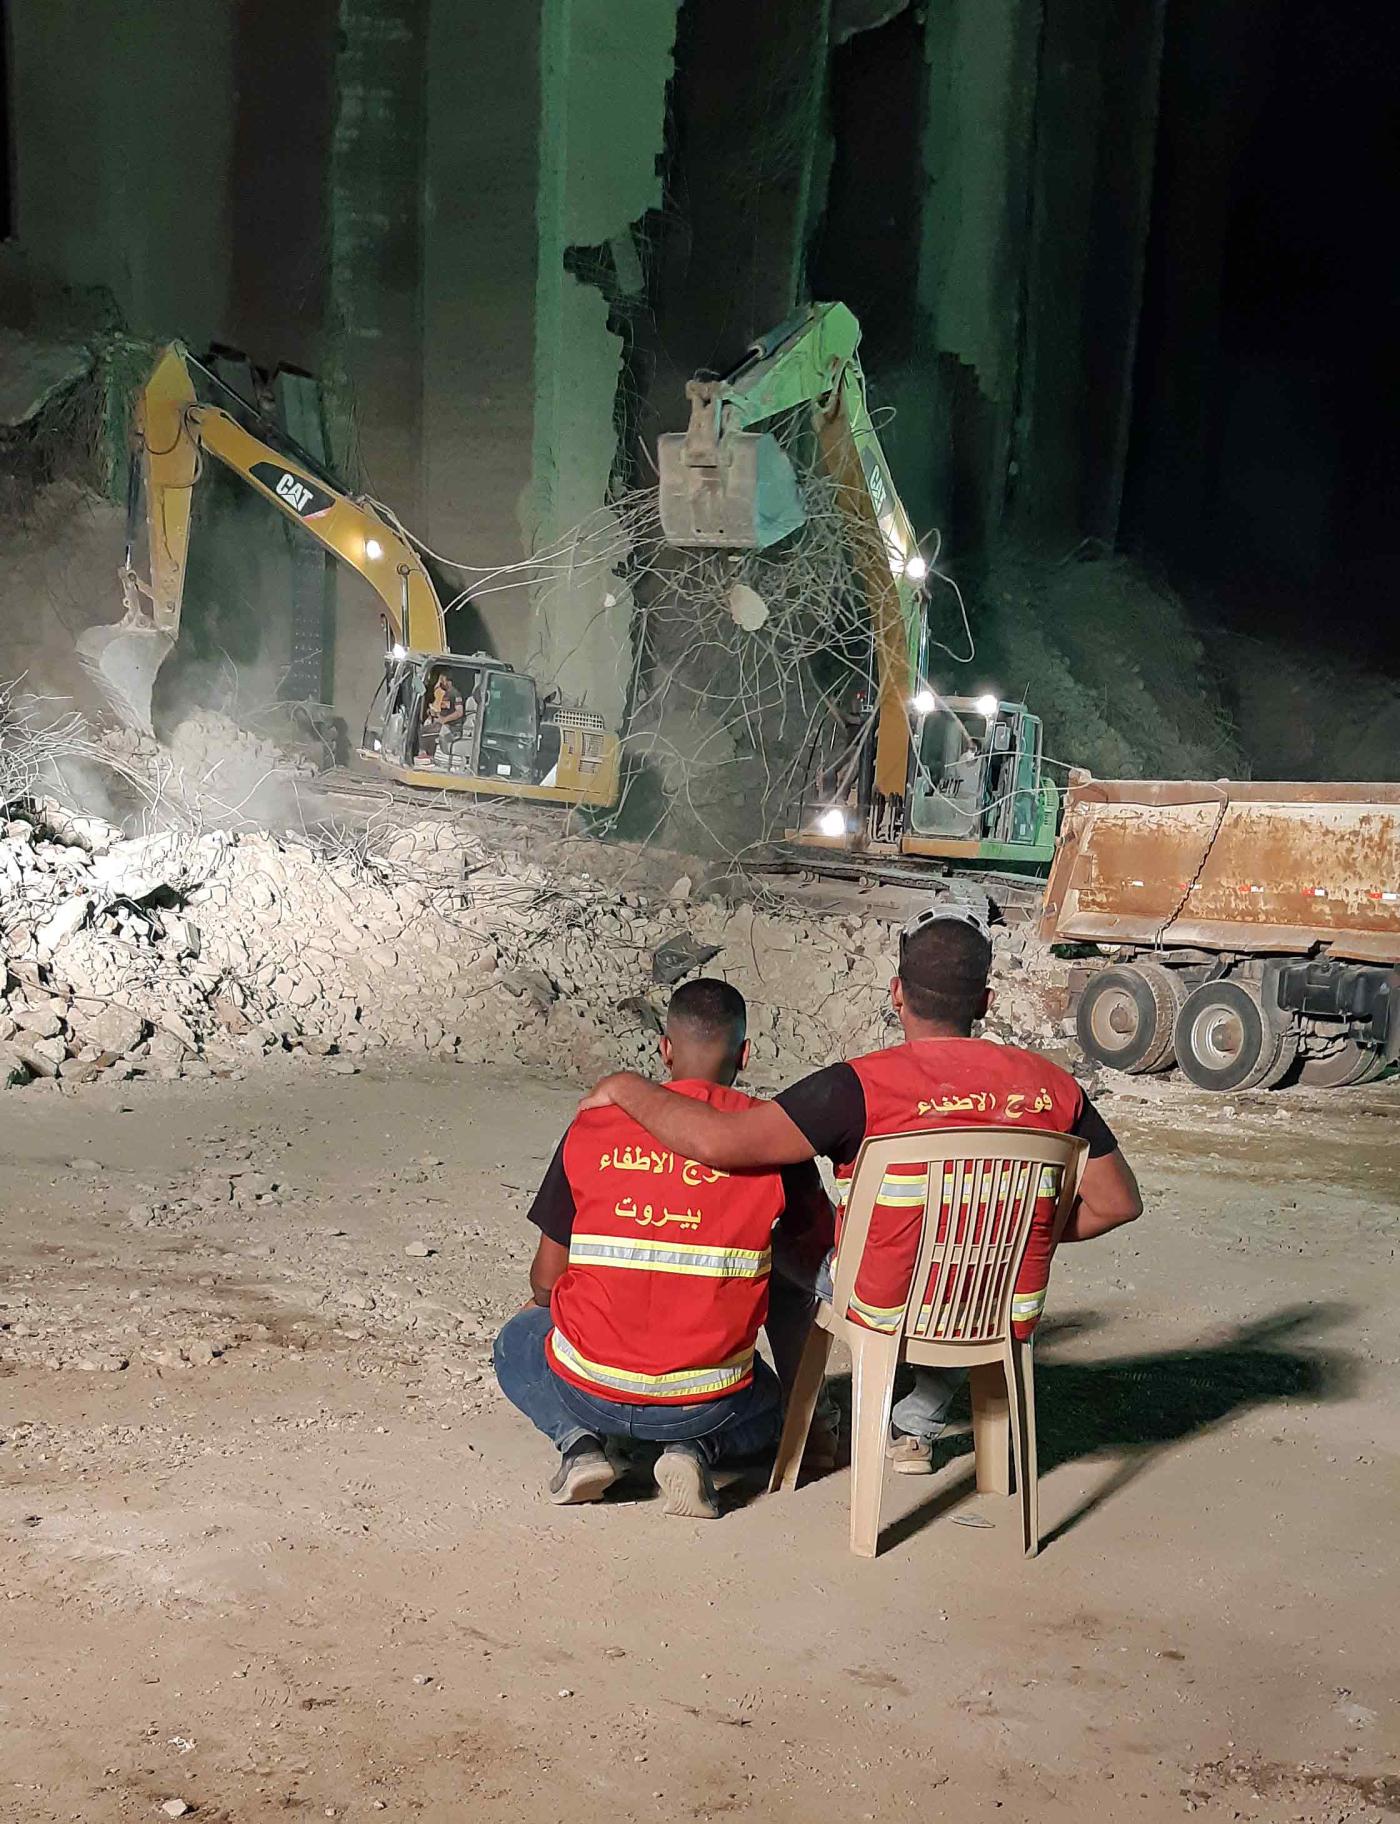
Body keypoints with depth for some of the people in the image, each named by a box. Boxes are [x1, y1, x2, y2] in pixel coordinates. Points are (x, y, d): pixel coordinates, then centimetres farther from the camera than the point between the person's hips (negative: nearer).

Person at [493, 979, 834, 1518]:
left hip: (589, 1392, 1)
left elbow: (545, 1282, 3)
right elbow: (815, 1260, 7)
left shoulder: (593, 1126, -4)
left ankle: (578, 1441, 4)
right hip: (706, 1404, 0)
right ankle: (696, 1449, 3)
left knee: (517, 1343, 32)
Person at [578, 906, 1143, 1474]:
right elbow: (1118, 1203, -1)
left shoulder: (862, 1086, -21)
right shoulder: (1050, 1084, -7)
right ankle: (917, 1429, 37)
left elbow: (716, 1141, -26)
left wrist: (626, 1086, -9)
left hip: (889, 1315, -3)